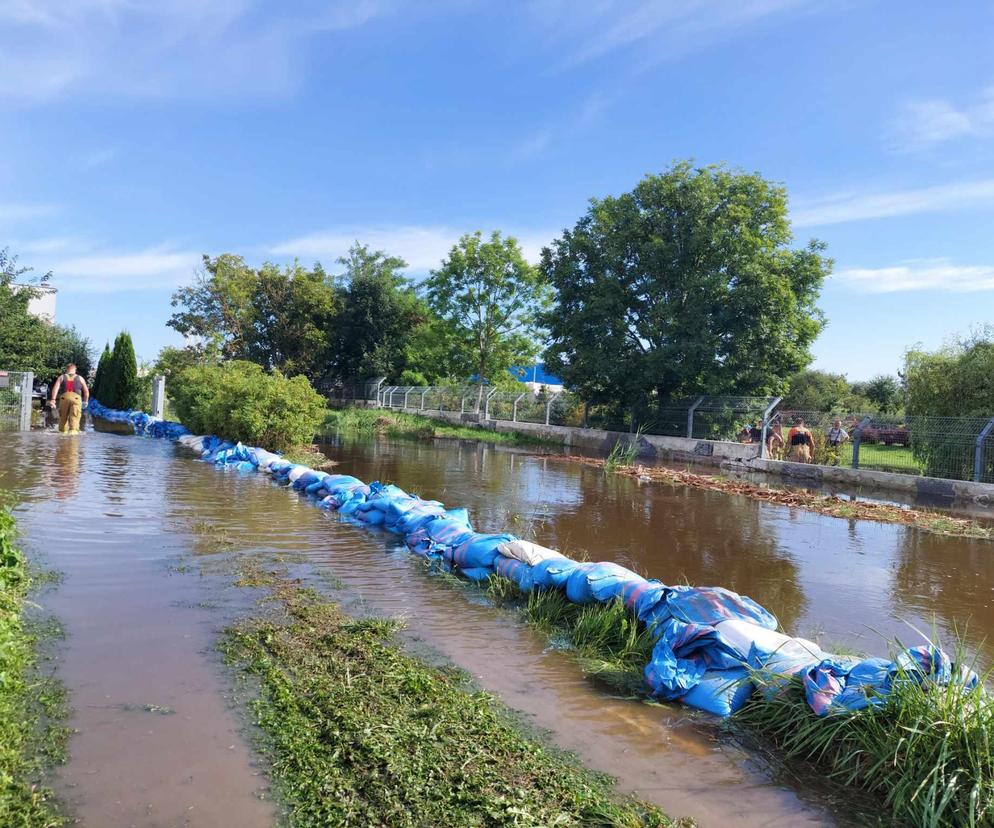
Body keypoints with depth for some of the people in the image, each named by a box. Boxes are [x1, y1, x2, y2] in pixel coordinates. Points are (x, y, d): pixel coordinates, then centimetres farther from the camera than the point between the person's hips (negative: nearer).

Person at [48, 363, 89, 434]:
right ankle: (73, 430, -28)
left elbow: (56, 387, 2)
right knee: (74, 418, -9)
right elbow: (86, 391, 18)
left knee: (63, 418, 14)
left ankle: (63, 432, 14)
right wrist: (85, 401, 33)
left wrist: (52, 399, -6)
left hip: (64, 397, 1)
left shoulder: (62, 377, 18)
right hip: (76, 398, -1)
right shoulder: (80, 378, 19)